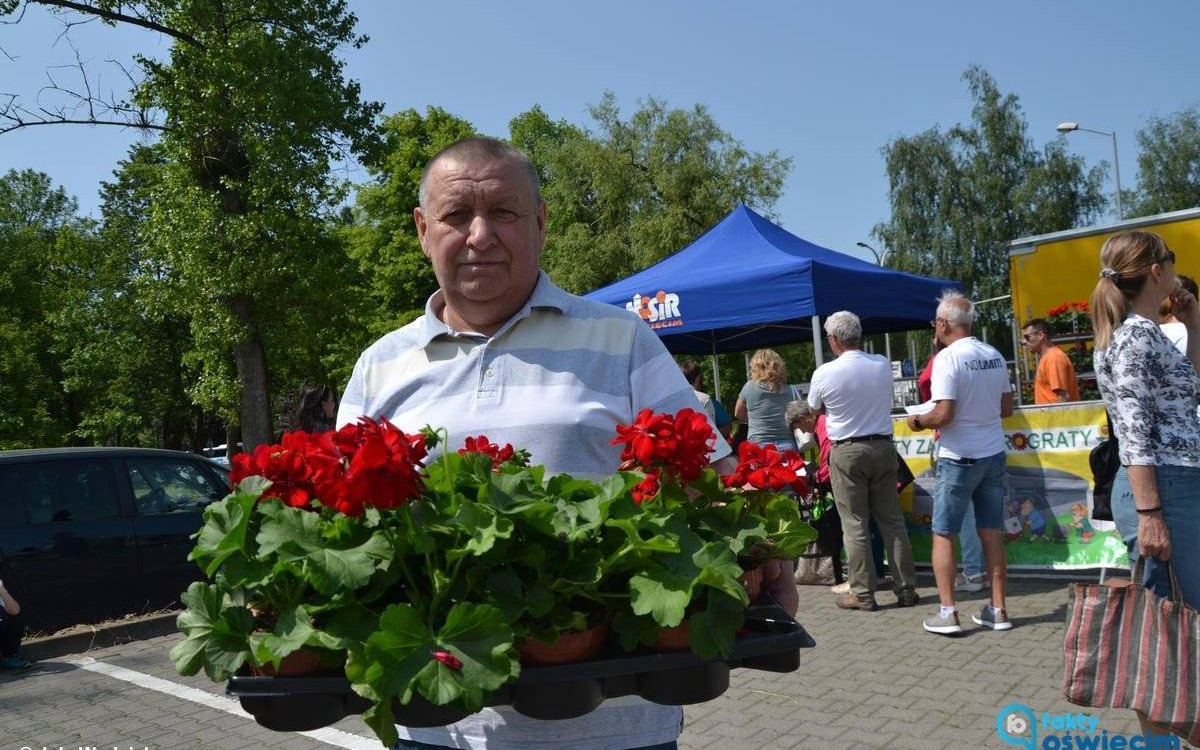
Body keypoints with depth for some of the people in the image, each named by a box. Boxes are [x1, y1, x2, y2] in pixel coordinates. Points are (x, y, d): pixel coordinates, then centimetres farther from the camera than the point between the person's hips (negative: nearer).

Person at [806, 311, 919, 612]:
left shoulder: (824, 373, -11)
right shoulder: (883, 364, 0)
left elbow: (814, 408, 6)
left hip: (847, 452, -4)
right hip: (883, 447, 4)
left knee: (855, 525, 2)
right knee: (892, 521, 10)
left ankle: (863, 593, 5)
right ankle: (906, 588, 14)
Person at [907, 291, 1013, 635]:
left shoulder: (948, 358, -16)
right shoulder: (994, 356, 5)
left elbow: (943, 416, -20)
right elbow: (1006, 407, 12)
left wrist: (918, 420, -2)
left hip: (959, 458, -6)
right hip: (993, 454, 6)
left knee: (943, 535, 4)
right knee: (991, 533, 12)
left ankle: (947, 613, 5)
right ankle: (998, 610, 17)